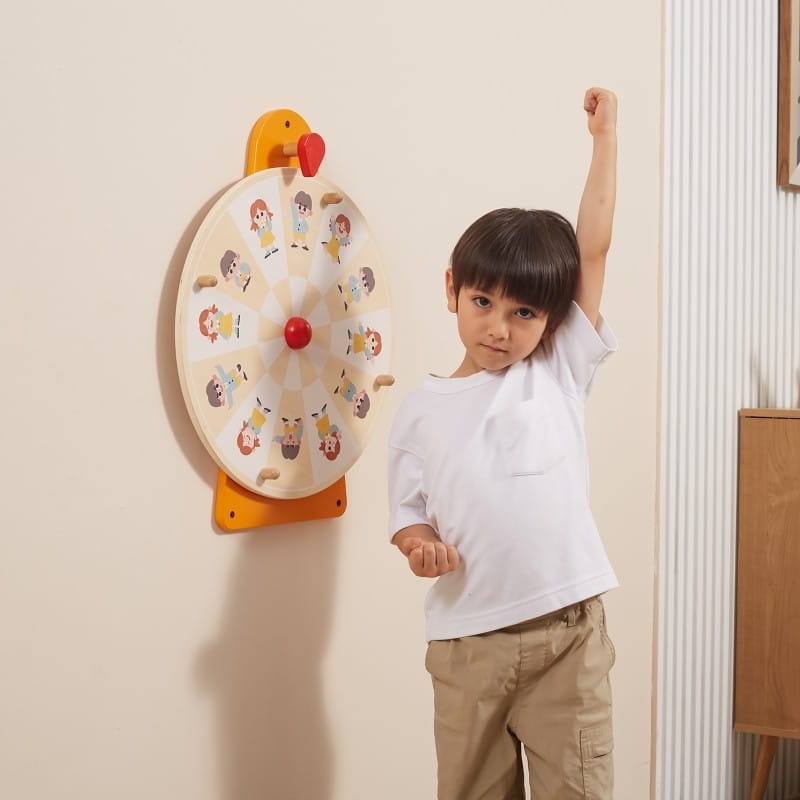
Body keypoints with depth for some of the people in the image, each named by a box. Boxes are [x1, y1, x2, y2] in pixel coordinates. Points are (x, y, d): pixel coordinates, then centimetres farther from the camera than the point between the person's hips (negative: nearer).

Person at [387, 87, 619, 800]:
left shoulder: (560, 373, 3)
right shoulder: (422, 412, 6)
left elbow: (593, 245, 0)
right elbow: (409, 515, 10)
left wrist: (605, 135, 3)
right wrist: (419, 543, -13)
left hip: (566, 634, -1)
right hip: (466, 641, 1)